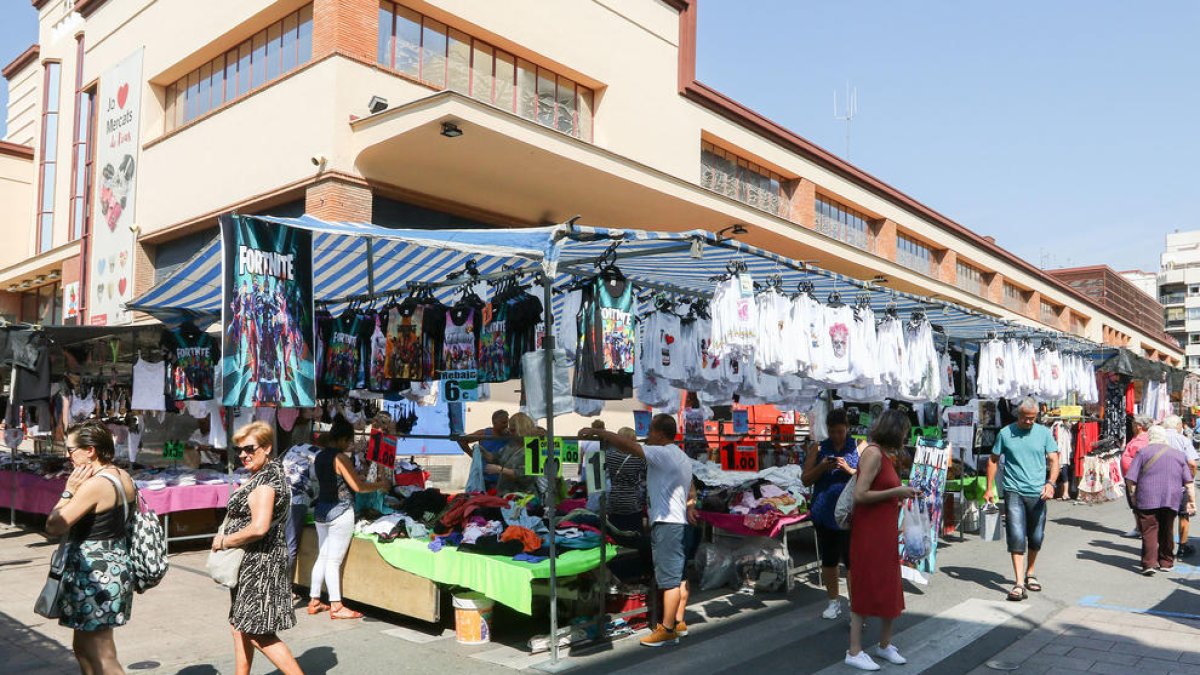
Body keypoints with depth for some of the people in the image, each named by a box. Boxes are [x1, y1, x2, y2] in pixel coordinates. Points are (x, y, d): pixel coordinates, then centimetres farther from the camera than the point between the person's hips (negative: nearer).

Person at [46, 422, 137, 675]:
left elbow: (53, 526, -19)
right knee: (82, 647, 24)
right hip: (117, 567, 10)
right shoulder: (124, 478, 6)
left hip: (94, 575, -10)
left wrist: (69, 490, -11)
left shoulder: (94, 485, -22)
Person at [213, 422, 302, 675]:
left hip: (259, 561, -11)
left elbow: (258, 528, -30)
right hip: (251, 562, 11)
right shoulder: (271, 472, 11)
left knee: (258, 633, -5)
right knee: (240, 627, 18)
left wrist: (224, 541, -15)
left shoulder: (265, 480, -20)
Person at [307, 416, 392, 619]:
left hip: (321, 509, 8)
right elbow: (358, 486, -17)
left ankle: (314, 601, 22)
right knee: (334, 560, -2)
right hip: (339, 512, -8)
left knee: (322, 556, 16)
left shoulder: (319, 456, 9)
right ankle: (336, 606, 5)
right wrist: (381, 485, -4)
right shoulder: (340, 457, -16)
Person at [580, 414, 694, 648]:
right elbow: (691, 493, 23)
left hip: (665, 523, -10)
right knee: (679, 575, 13)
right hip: (679, 522, 10)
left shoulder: (662, 454, -15)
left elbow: (627, 445, -23)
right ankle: (678, 622, 21)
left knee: (669, 578, -7)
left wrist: (597, 432, -17)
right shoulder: (682, 458, 17)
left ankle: (667, 630, -3)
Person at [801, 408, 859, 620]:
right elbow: (805, 479, 7)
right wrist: (821, 468, -11)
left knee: (851, 561, -6)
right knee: (828, 560, 13)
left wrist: (849, 470, -18)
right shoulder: (819, 449, 7)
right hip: (824, 513, 3)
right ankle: (834, 602, 28)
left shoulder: (859, 448, 1)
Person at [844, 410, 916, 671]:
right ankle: (854, 652, 9)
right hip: (870, 533, -9)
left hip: (886, 532, 9)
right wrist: (897, 492, -17)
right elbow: (860, 495, -23)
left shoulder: (884, 454, 12)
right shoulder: (873, 453, -16)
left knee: (889, 590, 16)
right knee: (866, 590, -1)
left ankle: (884, 645, 29)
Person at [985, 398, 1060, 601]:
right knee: (1017, 536, -11)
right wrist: (989, 488, 4)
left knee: (1036, 538, 13)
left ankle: (1029, 574, 34)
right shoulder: (1005, 433, 2)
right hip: (1014, 492, -2)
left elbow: (1054, 460, 0)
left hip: (1037, 493, 2)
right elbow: (993, 461, 9)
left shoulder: (1044, 433, 4)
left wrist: (1050, 483, -17)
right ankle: (1019, 583, -11)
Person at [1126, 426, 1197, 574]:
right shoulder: (1178, 455, 14)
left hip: (1147, 499, -3)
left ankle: (1150, 563, -14)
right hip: (1171, 500, 4)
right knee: (1167, 531, 16)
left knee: (1149, 531, -4)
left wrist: (1133, 495, 7)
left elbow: (1130, 478, -4)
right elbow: (1188, 482, 7)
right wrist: (1191, 501, 8)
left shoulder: (1143, 452, 2)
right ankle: (1166, 562, 24)